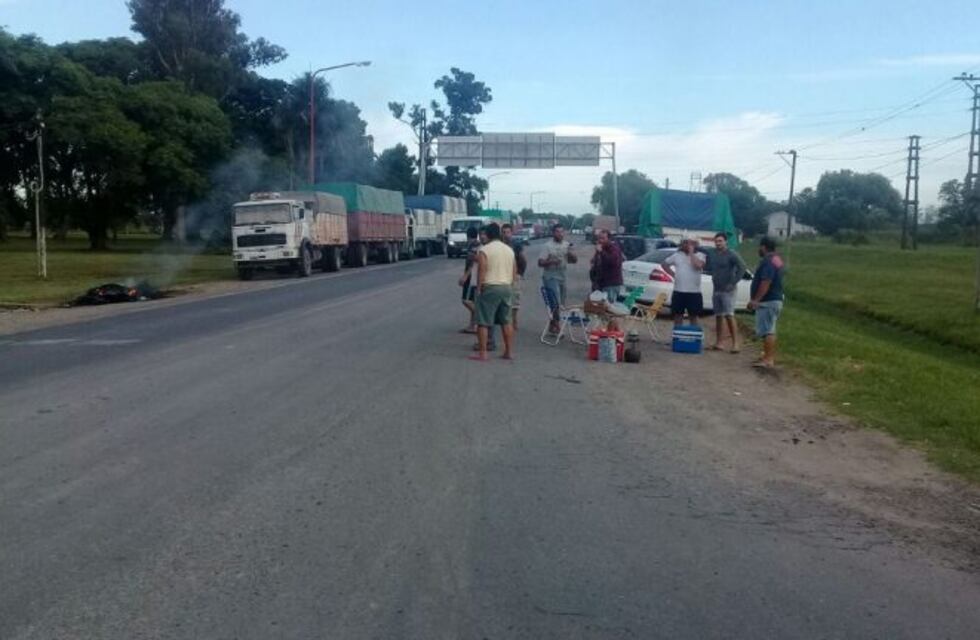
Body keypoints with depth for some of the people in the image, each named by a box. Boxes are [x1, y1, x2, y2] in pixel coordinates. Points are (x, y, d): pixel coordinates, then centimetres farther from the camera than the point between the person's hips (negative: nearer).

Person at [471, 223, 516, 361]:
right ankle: (509, 351, 16)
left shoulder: (484, 250, -8)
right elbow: (514, 271, 13)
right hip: (506, 287, 6)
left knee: (483, 322, 0)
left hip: (489, 287, -6)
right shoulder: (509, 250, 11)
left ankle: (482, 353, -1)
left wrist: (478, 288, -7)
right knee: (506, 321, 14)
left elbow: (481, 271, -14)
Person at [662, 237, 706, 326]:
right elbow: (665, 264, 17)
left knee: (693, 316, 6)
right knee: (678, 315, 8)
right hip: (678, 291, 2)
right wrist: (673, 274, 5)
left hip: (694, 292, -2)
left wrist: (691, 253, -13)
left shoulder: (700, 255, -1)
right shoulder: (677, 255, 7)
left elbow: (699, 265, -21)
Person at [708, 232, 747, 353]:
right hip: (716, 289, 7)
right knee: (718, 316, 9)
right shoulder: (713, 254, 11)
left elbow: (742, 267, -16)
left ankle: (735, 343, -12)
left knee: (729, 316, -13)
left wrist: (733, 283, -18)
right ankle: (718, 343, 13)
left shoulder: (731, 255, -8)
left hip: (727, 290, -7)